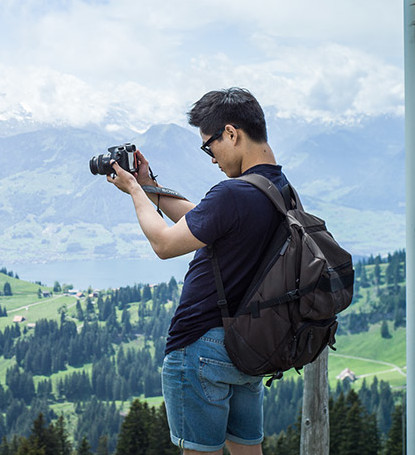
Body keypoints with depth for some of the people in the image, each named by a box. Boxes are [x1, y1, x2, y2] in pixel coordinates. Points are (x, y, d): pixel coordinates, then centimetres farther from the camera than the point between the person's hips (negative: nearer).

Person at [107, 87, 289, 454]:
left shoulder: (233, 194, -22)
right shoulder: (282, 190, 8)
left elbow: (165, 243, -12)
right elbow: (202, 222, 19)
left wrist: (135, 191, 2)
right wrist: (150, 187, 20)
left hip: (203, 345, -9)